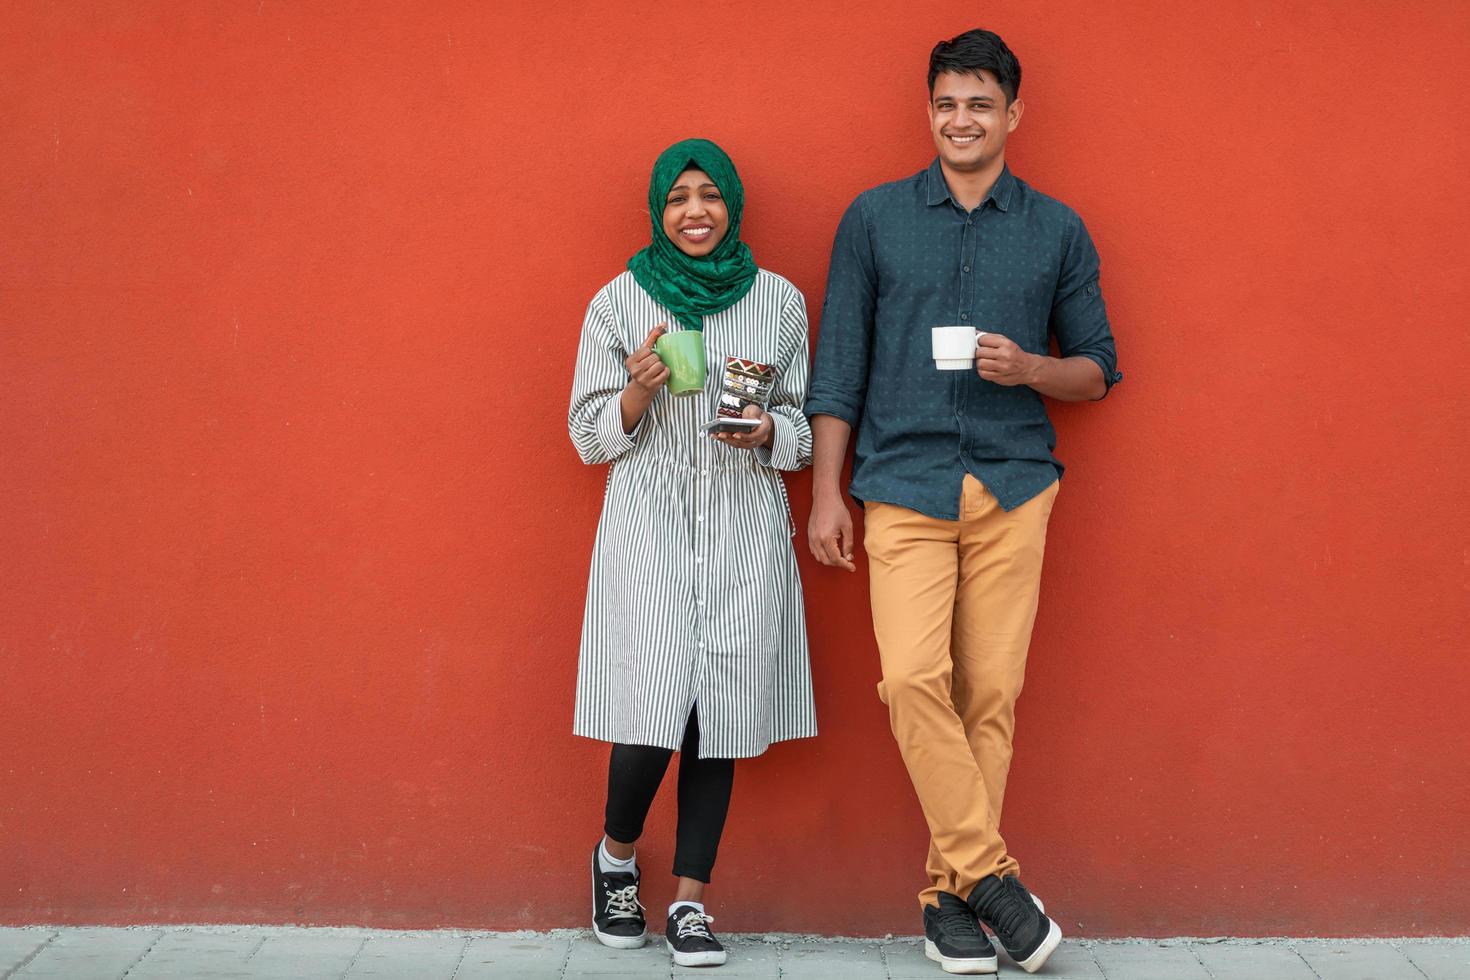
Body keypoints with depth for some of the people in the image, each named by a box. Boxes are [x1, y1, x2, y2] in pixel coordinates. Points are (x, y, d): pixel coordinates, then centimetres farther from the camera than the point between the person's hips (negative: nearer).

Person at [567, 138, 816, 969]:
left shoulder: (780, 301, 8)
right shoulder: (619, 302, 5)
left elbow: (805, 432, 12)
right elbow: (589, 436, 7)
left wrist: (765, 432, -10)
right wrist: (639, 393, -13)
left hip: (745, 532, 2)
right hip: (649, 526, -1)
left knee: (720, 713, 0)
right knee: (650, 713, -9)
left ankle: (692, 900, 13)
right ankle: (617, 854, 20)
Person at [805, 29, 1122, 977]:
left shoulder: (1058, 231, 9)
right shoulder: (875, 218, 7)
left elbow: (1099, 368, 13)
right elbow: (840, 363, 7)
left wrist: (1030, 369, -9)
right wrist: (826, 494, 2)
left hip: (1012, 486, 1)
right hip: (903, 484, -1)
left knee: (991, 692, -1)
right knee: (914, 680, -15)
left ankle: (952, 888, 11)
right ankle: (989, 872, -2)